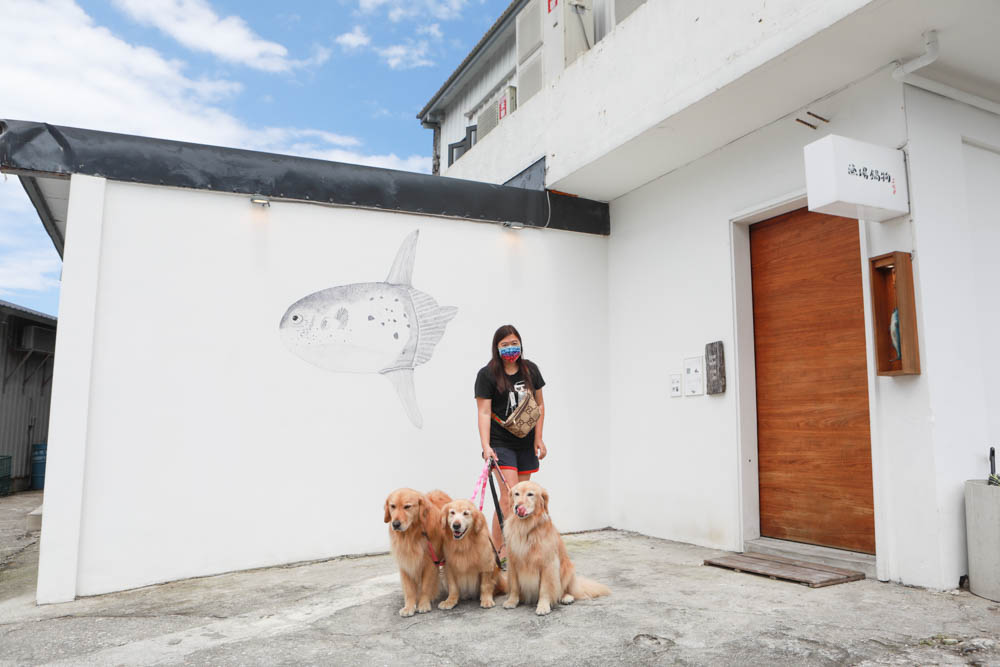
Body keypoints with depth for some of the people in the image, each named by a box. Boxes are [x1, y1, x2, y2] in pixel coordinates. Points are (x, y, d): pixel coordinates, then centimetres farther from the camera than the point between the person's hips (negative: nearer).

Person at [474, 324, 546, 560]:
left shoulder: (530, 370, 6)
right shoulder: (487, 374, -8)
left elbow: (539, 405, 11)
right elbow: (484, 412, -14)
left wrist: (538, 439, 5)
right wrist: (485, 446, -24)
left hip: (526, 444, 5)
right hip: (501, 443, -5)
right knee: (509, 497, -13)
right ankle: (499, 550, -3)